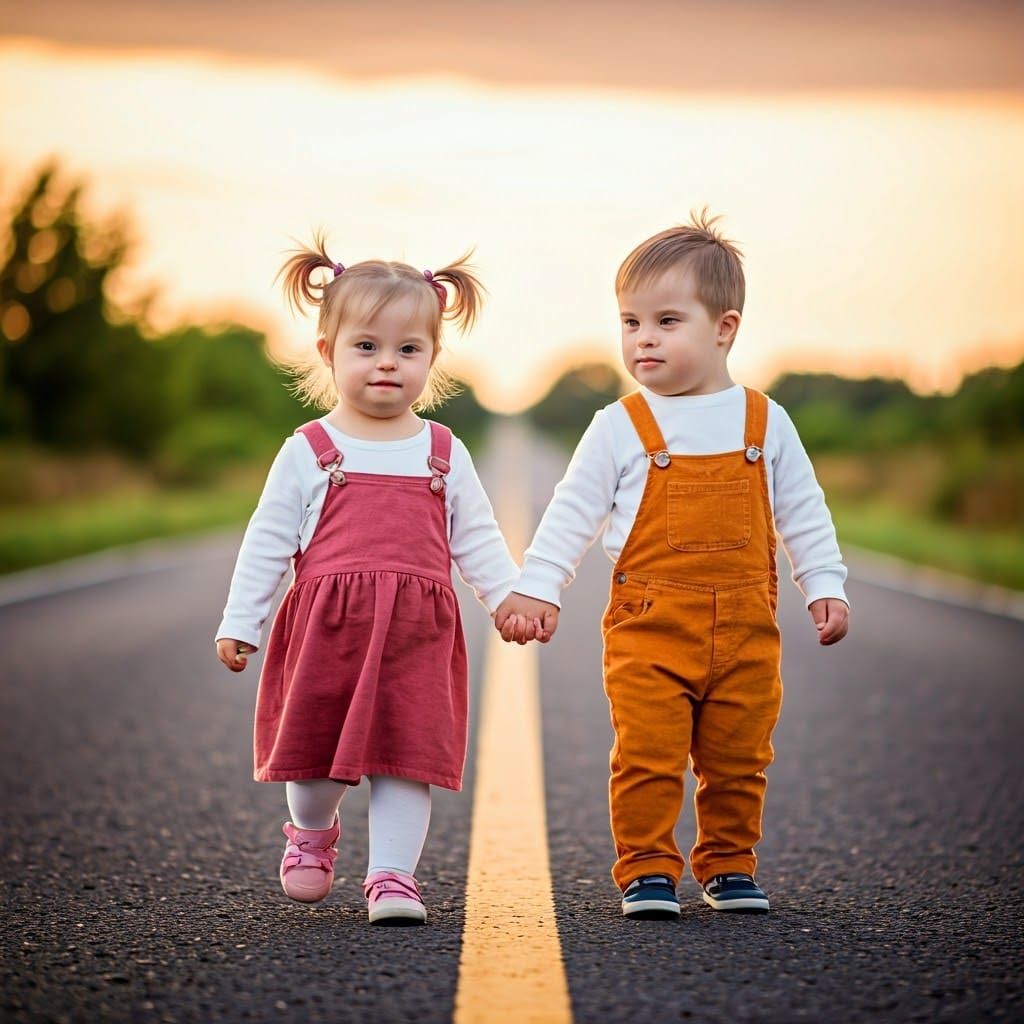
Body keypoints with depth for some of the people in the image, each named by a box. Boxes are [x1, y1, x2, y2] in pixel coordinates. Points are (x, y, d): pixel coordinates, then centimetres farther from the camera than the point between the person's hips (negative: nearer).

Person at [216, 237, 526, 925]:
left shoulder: (445, 454, 9)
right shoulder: (308, 453, 3)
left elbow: (477, 540, 14)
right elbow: (268, 542, 5)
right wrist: (240, 624, 2)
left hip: (417, 630, 1)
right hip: (326, 625, -1)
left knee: (409, 753, -4)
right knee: (315, 748, 8)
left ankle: (392, 874, 4)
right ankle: (312, 834, 37)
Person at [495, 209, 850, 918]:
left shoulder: (765, 423, 4)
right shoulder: (621, 428, -1)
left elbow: (804, 514, 12)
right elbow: (572, 514, 3)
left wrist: (825, 587, 7)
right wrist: (536, 587, -2)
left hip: (745, 628, 2)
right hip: (649, 626, -2)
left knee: (739, 760, 9)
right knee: (648, 756, -5)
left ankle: (728, 866, 23)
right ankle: (647, 869, 7)